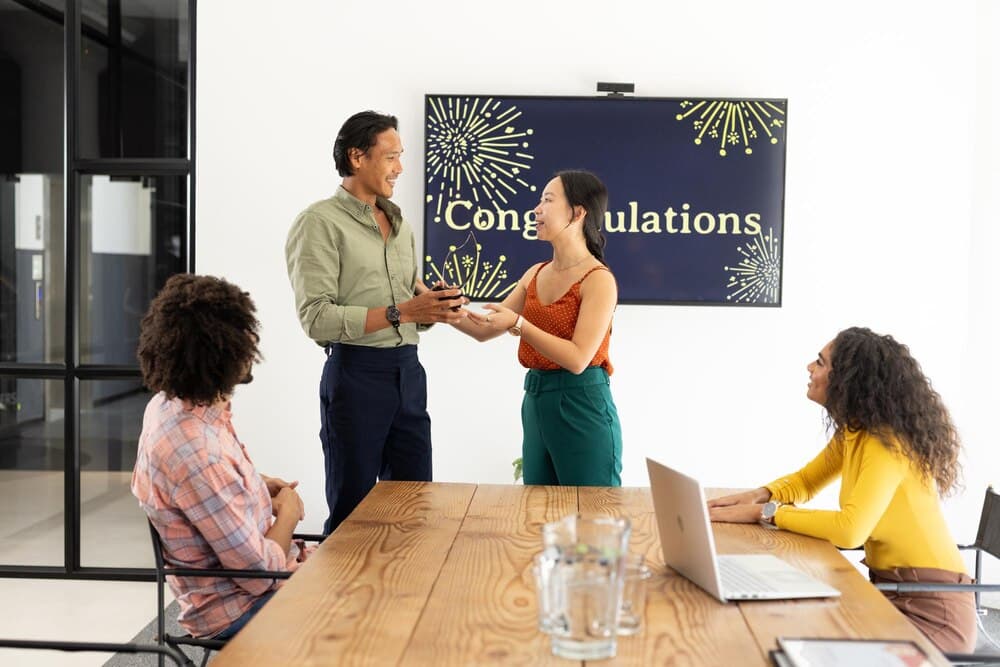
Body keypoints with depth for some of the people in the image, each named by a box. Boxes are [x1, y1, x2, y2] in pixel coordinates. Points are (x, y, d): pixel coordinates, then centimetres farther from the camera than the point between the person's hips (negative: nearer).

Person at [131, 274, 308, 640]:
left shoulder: (167, 403, -3)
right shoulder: (194, 451, -34)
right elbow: (260, 573, -27)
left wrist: (258, 486, 5)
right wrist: (288, 511, -9)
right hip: (239, 607, -9)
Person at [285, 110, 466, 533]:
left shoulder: (400, 224, 16)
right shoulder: (320, 222, -8)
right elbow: (317, 319, -17)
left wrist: (435, 306, -2)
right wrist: (400, 312, -20)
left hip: (408, 371, 7)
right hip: (357, 373, -7)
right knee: (353, 512, 4)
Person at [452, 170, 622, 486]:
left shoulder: (598, 279, -13)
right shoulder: (536, 274, 10)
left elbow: (577, 359, -20)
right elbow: (486, 330, 12)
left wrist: (518, 324, -22)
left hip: (581, 407, -7)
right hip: (536, 404, 8)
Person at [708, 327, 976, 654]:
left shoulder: (889, 443, -24)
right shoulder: (853, 430, 4)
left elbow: (850, 529, -34)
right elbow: (805, 481, 17)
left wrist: (764, 513, -25)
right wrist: (760, 496, -5)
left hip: (931, 608, -8)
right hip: (890, 590, 8)